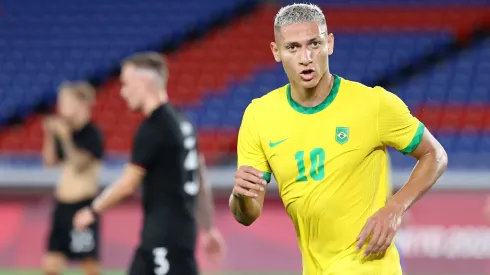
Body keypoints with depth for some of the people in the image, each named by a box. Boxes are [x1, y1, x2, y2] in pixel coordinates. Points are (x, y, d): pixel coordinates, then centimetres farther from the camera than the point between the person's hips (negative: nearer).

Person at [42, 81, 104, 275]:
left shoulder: (92, 135, -13)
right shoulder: (64, 131, 8)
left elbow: (81, 165, -23)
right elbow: (50, 161, 10)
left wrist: (65, 138, -27)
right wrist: (50, 136, -3)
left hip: (84, 206, -7)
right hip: (63, 206, 7)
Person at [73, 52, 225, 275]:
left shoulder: (153, 129, -16)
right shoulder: (179, 122, 13)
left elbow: (127, 185, -14)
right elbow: (200, 178, 17)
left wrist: (92, 212, 1)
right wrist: (209, 228, 21)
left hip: (167, 235, -10)